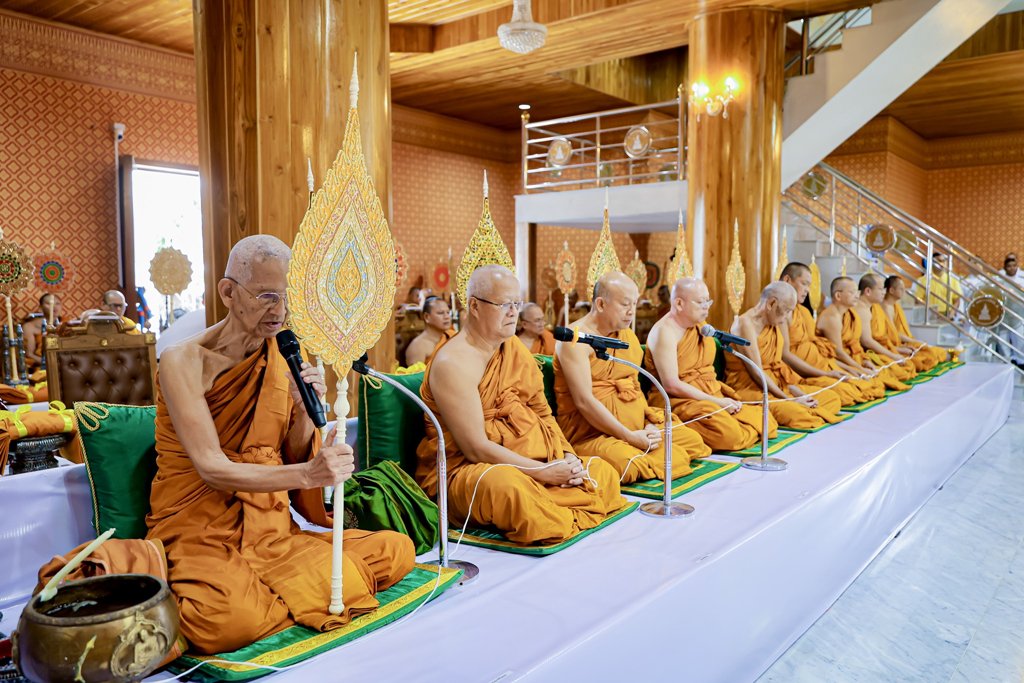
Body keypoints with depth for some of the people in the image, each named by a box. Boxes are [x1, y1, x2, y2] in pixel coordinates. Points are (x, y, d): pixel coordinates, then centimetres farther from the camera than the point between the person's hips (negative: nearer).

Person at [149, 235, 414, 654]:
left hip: (272, 532, 5)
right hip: (202, 536, -5)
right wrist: (307, 474, -32)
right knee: (232, 621, -37)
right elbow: (212, 469, -19)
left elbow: (294, 460, 9)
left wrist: (305, 410, -12)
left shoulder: (284, 360, 5)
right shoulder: (185, 362, -11)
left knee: (397, 549, -11)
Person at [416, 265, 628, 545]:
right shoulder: (452, 362, -16)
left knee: (604, 473, -3)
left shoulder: (514, 347, 12)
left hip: (529, 459, 8)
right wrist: (543, 472, -22)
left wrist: (567, 455, -5)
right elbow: (475, 448, -20)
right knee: (510, 488, -39)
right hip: (465, 469, -8)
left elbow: (543, 412, 13)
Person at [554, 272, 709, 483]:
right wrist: (629, 436, -20)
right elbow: (584, 402, -20)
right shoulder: (576, 339, -12)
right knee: (628, 463, -35)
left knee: (693, 440, 1)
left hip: (636, 426, 8)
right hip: (591, 432, -8)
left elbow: (635, 388, 16)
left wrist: (650, 423, -3)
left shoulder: (628, 337, 14)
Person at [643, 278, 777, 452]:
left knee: (766, 422, -2)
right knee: (729, 433, -32)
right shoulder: (665, 331, -13)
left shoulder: (700, 326, 14)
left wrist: (724, 398, -1)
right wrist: (716, 402, -17)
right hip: (677, 400, -9)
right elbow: (671, 385, -20)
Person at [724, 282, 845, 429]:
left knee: (832, 397, 4)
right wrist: (789, 399, -19)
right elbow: (756, 372, -19)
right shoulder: (746, 323, -15)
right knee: (795, 412, -35)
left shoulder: (774, 323, 12)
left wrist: (795, 391, -8)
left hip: (777, 384, 9)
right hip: (749, 388, -9)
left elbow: (777, 365, 8)